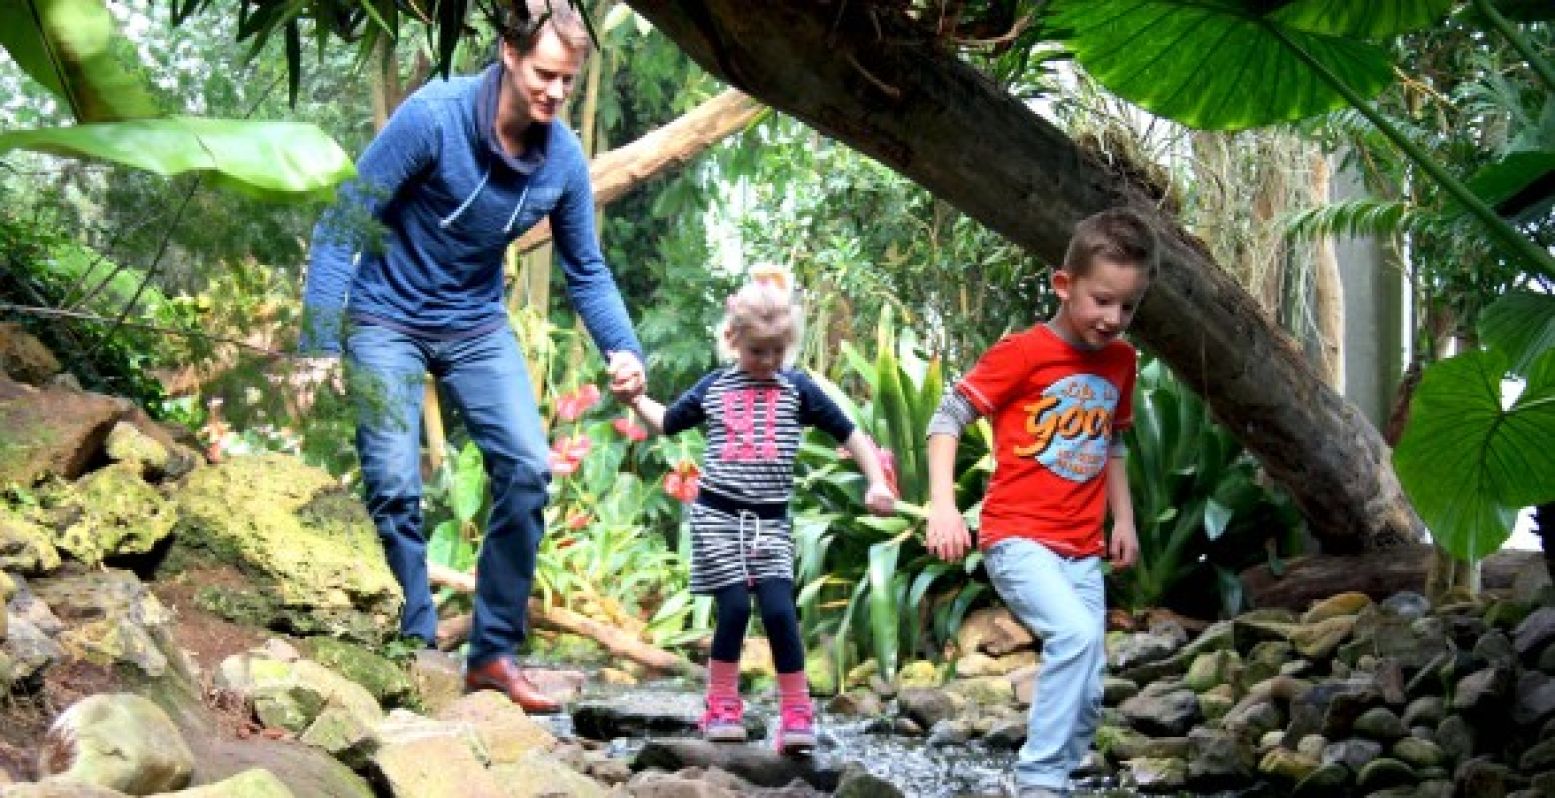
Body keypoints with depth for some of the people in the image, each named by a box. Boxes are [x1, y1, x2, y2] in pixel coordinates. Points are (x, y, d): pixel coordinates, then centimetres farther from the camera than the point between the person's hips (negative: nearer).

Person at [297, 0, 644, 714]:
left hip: (477, 326, 4)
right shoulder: (432, 117, -23)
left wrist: (623, 349, -15)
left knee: (528, 469, -10)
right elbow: (341, 224, -19)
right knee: (394, 487, -12)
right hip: (387, 319, -4)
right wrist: (318, 347, -24)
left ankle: (493, 654, 0)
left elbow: (586, 271, 3)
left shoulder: (563, 159, -9)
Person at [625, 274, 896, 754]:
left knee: (778, 610, -11)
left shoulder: (797, 389, 3)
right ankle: (721, 707, 7)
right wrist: (634, 397, 8)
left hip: (770, 520, 0)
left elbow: (850, 434, 6)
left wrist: (876, 483, -3)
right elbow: (667, 422, 22)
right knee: (734, 608, -9)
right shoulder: (713, 387, 6)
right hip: (717, 514, 0)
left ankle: (797, 715, -2)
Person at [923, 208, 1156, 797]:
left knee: (1087, 694, 5)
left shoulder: (1120, 361, 10)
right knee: (1076, 633, -29)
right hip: (1018, 539, -7)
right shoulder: (1023, 352, -10)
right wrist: (942, 504, -20)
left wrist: (1124, 521, 19)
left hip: (1082, 551, 7)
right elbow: (947, 417, -10)